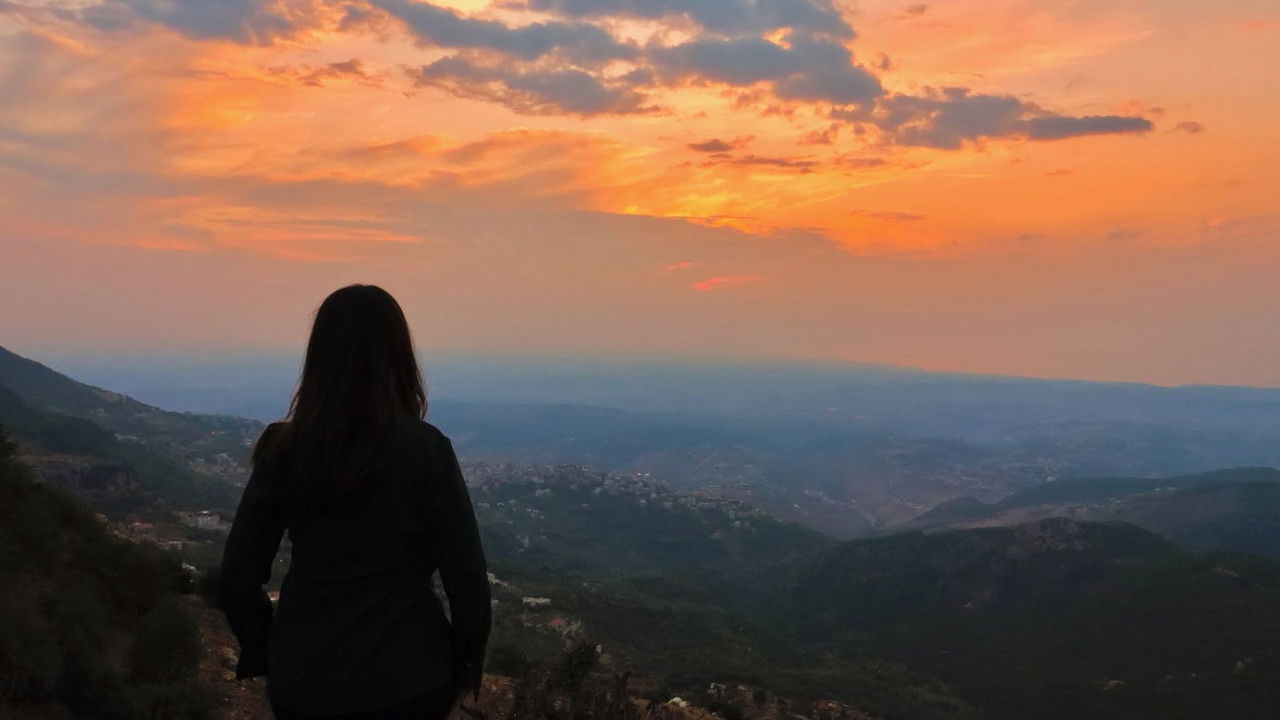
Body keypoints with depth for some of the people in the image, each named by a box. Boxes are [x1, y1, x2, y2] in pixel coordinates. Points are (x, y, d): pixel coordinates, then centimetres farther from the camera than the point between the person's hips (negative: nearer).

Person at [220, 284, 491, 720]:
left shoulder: (284, 448, -6)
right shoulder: (425, 447, -14)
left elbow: (238, 576, -2)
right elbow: (465, 572, -12)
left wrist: (265, 655, 12)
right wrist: (467, 666, 3)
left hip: (304, 678, 3)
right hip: (406, 676, -2)